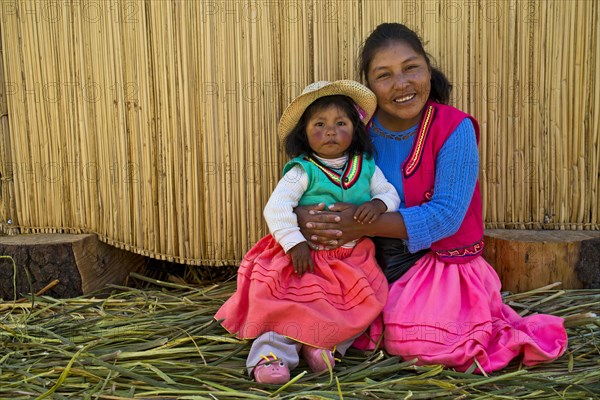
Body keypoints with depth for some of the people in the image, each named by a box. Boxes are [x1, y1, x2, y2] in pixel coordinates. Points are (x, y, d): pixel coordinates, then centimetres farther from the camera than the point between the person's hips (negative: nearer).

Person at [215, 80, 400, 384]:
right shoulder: (303, 171, -8)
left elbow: (390, 193, 9)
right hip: (309, 255, -3)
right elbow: (275, 208, -17)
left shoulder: (367, 167, 5)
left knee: (368, 299, -15)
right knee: (290, 299, -20)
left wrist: (378, 204, -15)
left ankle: (327, 344, -7)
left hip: (353, 255, 3)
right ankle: (272, 351, -10)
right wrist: (294, 242, -26)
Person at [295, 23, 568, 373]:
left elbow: (447, 214, -22)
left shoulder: (454, 128, -15)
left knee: (408, 340, -22)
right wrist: (303, 214, -26)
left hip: (440, 261, -4)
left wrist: (367, 225, -31)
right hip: (374, 262, 4)